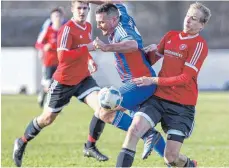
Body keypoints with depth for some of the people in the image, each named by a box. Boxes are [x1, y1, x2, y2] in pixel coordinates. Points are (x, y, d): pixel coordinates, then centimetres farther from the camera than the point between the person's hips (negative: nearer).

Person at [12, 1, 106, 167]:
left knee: (102, 106, -18)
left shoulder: (88, 27, 4)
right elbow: (63, 56, -30)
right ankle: (22, 143, 33)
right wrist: (87, 48, -29)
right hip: (64, 81, -6)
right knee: (47, 118, 8)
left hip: (83, 78, 6)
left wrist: (90, 59, 10)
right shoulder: (67, 29, -20)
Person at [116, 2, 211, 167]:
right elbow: (152, 59, 25)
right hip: (157, 97, 5)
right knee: (134, 129, -22)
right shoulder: (170, 36, 12)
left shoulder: (199, 44, -7)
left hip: (182, 105, -5)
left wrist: (153, 80, -16)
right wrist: (151, 51, 3)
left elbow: (185, 78, -13)